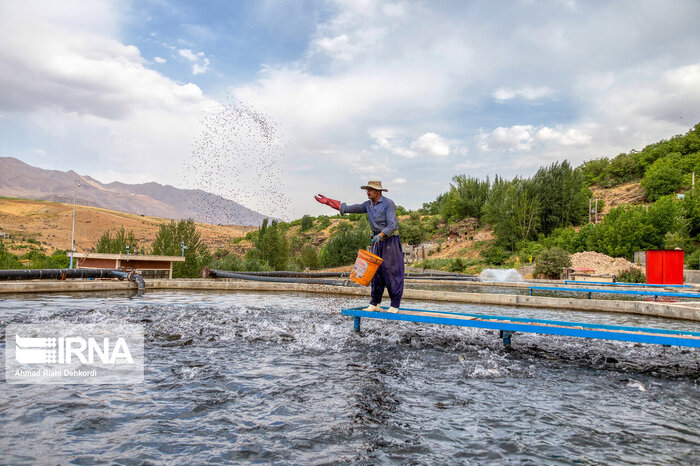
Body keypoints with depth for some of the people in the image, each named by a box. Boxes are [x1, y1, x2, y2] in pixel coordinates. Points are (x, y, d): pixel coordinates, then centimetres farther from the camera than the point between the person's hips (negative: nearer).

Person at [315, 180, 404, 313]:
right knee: (376, 272, 7)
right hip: (377, 240, 7)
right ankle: (374, 304, 12)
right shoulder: (368, 204, 9)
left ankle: (395, 306, 0)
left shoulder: (388, 203, -12)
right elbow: (349, 208, 6)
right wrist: (328, 202, 2)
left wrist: (380, 235, -32)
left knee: (392, 273, -5)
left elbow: (392, 225, -18)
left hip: (391, 240, -7)